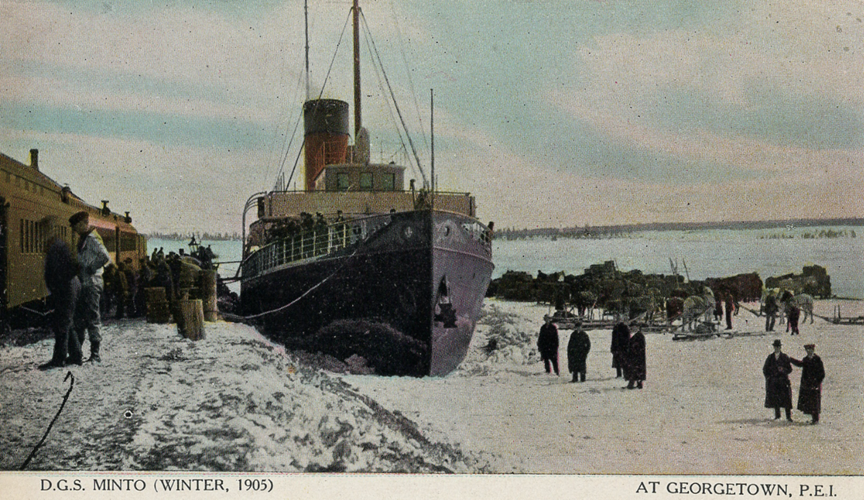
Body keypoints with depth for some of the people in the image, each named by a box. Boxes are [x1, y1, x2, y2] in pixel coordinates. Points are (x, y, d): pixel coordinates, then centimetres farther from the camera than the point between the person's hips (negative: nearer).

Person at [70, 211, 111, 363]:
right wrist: (79, 269, 11)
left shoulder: (92, 239, -12)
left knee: (92, 319, -7)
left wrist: (90, 269, -15)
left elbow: (106, 258, -22)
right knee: (79, 319, 12)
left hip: (92, 283, -10)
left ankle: (95, 354, -4)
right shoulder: (83, 239, 18)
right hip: (83, 284, 10)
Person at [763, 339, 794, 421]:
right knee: (774, 399, 4)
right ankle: (777, 415, 15)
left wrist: (783, 370, -18)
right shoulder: (770, 357, 10)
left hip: (783, 381, -2)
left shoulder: (785, 357, 3)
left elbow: (790, 369, 1)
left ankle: (788, 416, -3)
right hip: (773, 381, 2)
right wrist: (768, 377, 3)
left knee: (786, 398, -7)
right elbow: (765, 369, 16)